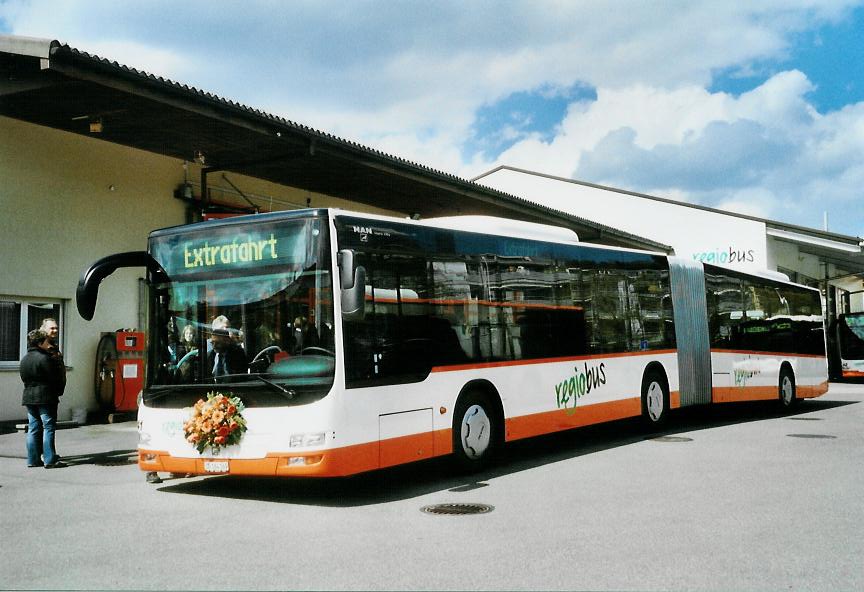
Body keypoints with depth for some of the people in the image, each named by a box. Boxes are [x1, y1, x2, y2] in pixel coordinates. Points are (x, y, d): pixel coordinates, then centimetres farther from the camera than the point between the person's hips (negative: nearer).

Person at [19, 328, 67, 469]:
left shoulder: (24, 359, 12)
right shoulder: (45, 358, -14)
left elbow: (24, 379, 16)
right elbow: (55, 378, -11)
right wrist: (59, 391, 4)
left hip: (28, 397, 8)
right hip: (45, 397, -8)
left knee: (33, 428, 10)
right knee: (49, 428, -4)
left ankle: (33, 459, 12)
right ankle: (50, 460, -5)